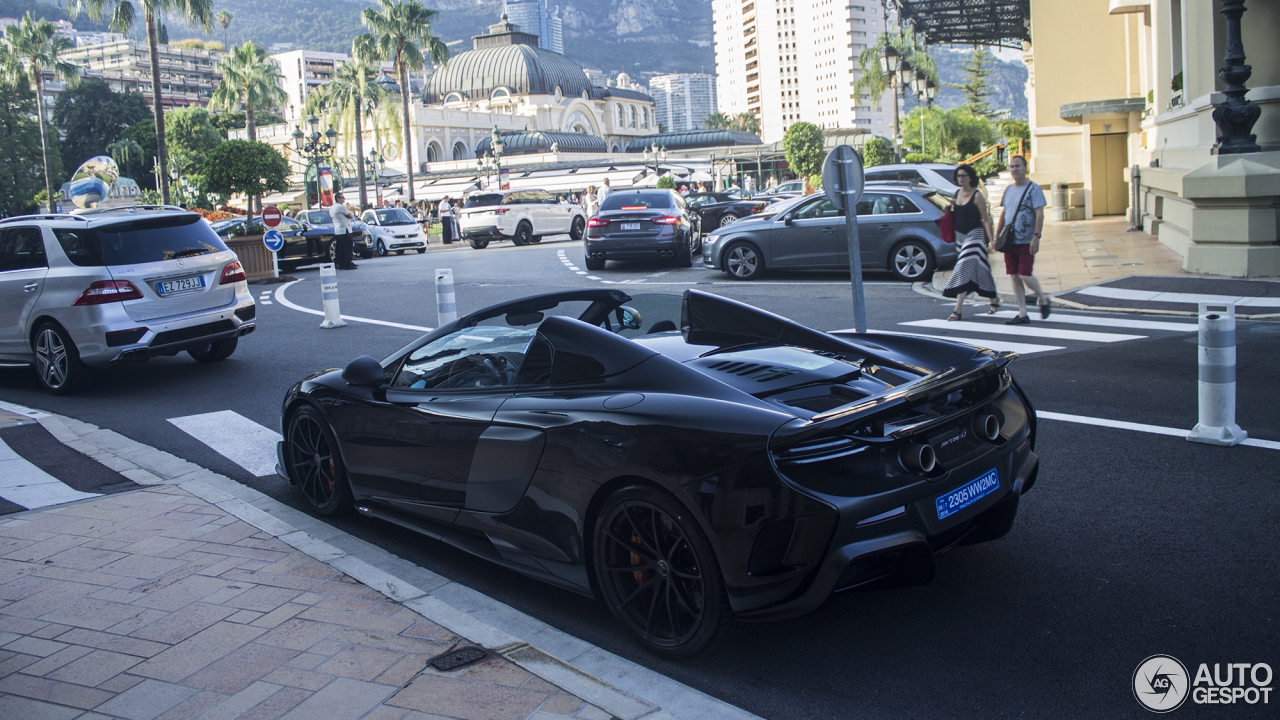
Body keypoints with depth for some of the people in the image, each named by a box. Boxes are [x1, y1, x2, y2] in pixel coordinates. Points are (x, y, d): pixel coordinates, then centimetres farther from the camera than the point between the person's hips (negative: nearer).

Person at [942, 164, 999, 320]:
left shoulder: (977, 195, -11)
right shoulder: (957, 193, 9)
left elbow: (986, 219, -11)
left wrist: (992, 238, -16)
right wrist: (949, 211, 2)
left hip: (974, 234, -7)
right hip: (960, 235, 7)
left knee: (964, 269, -16)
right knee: (977, 269, 16)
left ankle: (957, 311, -20)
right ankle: (994, 298, 36)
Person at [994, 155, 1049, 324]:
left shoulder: (1033, 189, -6)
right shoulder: (1009, 189, 14)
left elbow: (1039, 214, -12)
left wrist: (1037, 236, -21)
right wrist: (997, 236, 14)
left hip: (1026, 241, -6)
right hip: (1010, 241, 6)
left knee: (1025, 275, -11)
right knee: (1015, 277, 4)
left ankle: (1044, 300, 16)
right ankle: (1022, 314, 9)